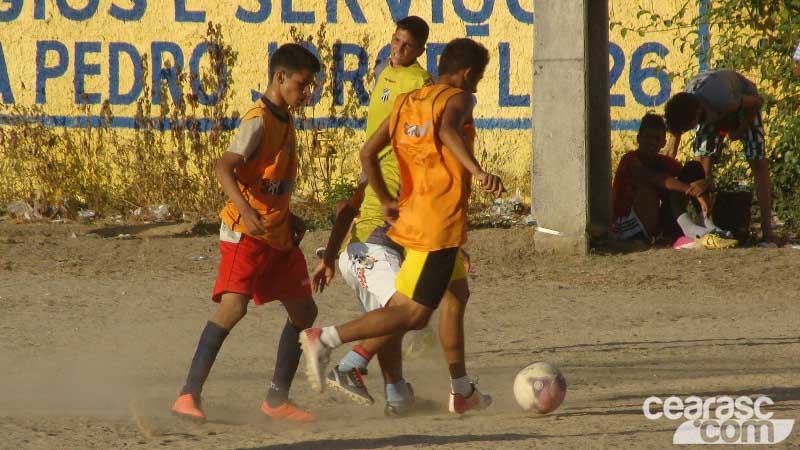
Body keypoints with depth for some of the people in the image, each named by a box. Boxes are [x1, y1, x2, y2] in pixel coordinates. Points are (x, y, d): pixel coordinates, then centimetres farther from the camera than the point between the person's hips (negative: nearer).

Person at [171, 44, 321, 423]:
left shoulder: (284, 122, 14)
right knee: (234, 306, -22)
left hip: (278, 235, 9)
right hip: (245, 234, -9)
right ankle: (189, 395, -22)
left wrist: (289, 218, 18)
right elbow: (224, 167, -27)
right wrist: (245, 210, -40)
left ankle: (277, 399, 17)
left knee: (304, 310, 9)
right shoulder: (258, 121, -14)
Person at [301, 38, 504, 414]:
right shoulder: (457, 99, -8)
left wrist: (386, 201, 20)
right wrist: (477, 171, -44)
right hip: (440, 224, -9)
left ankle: (462, 391, 31)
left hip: (411, 214, 9)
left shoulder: (405, 103, 14)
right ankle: (325, 340, -19)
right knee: (414, 315, -8)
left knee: (457, 295, 24)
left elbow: (368, 153, 11)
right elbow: (448, 130, -32)